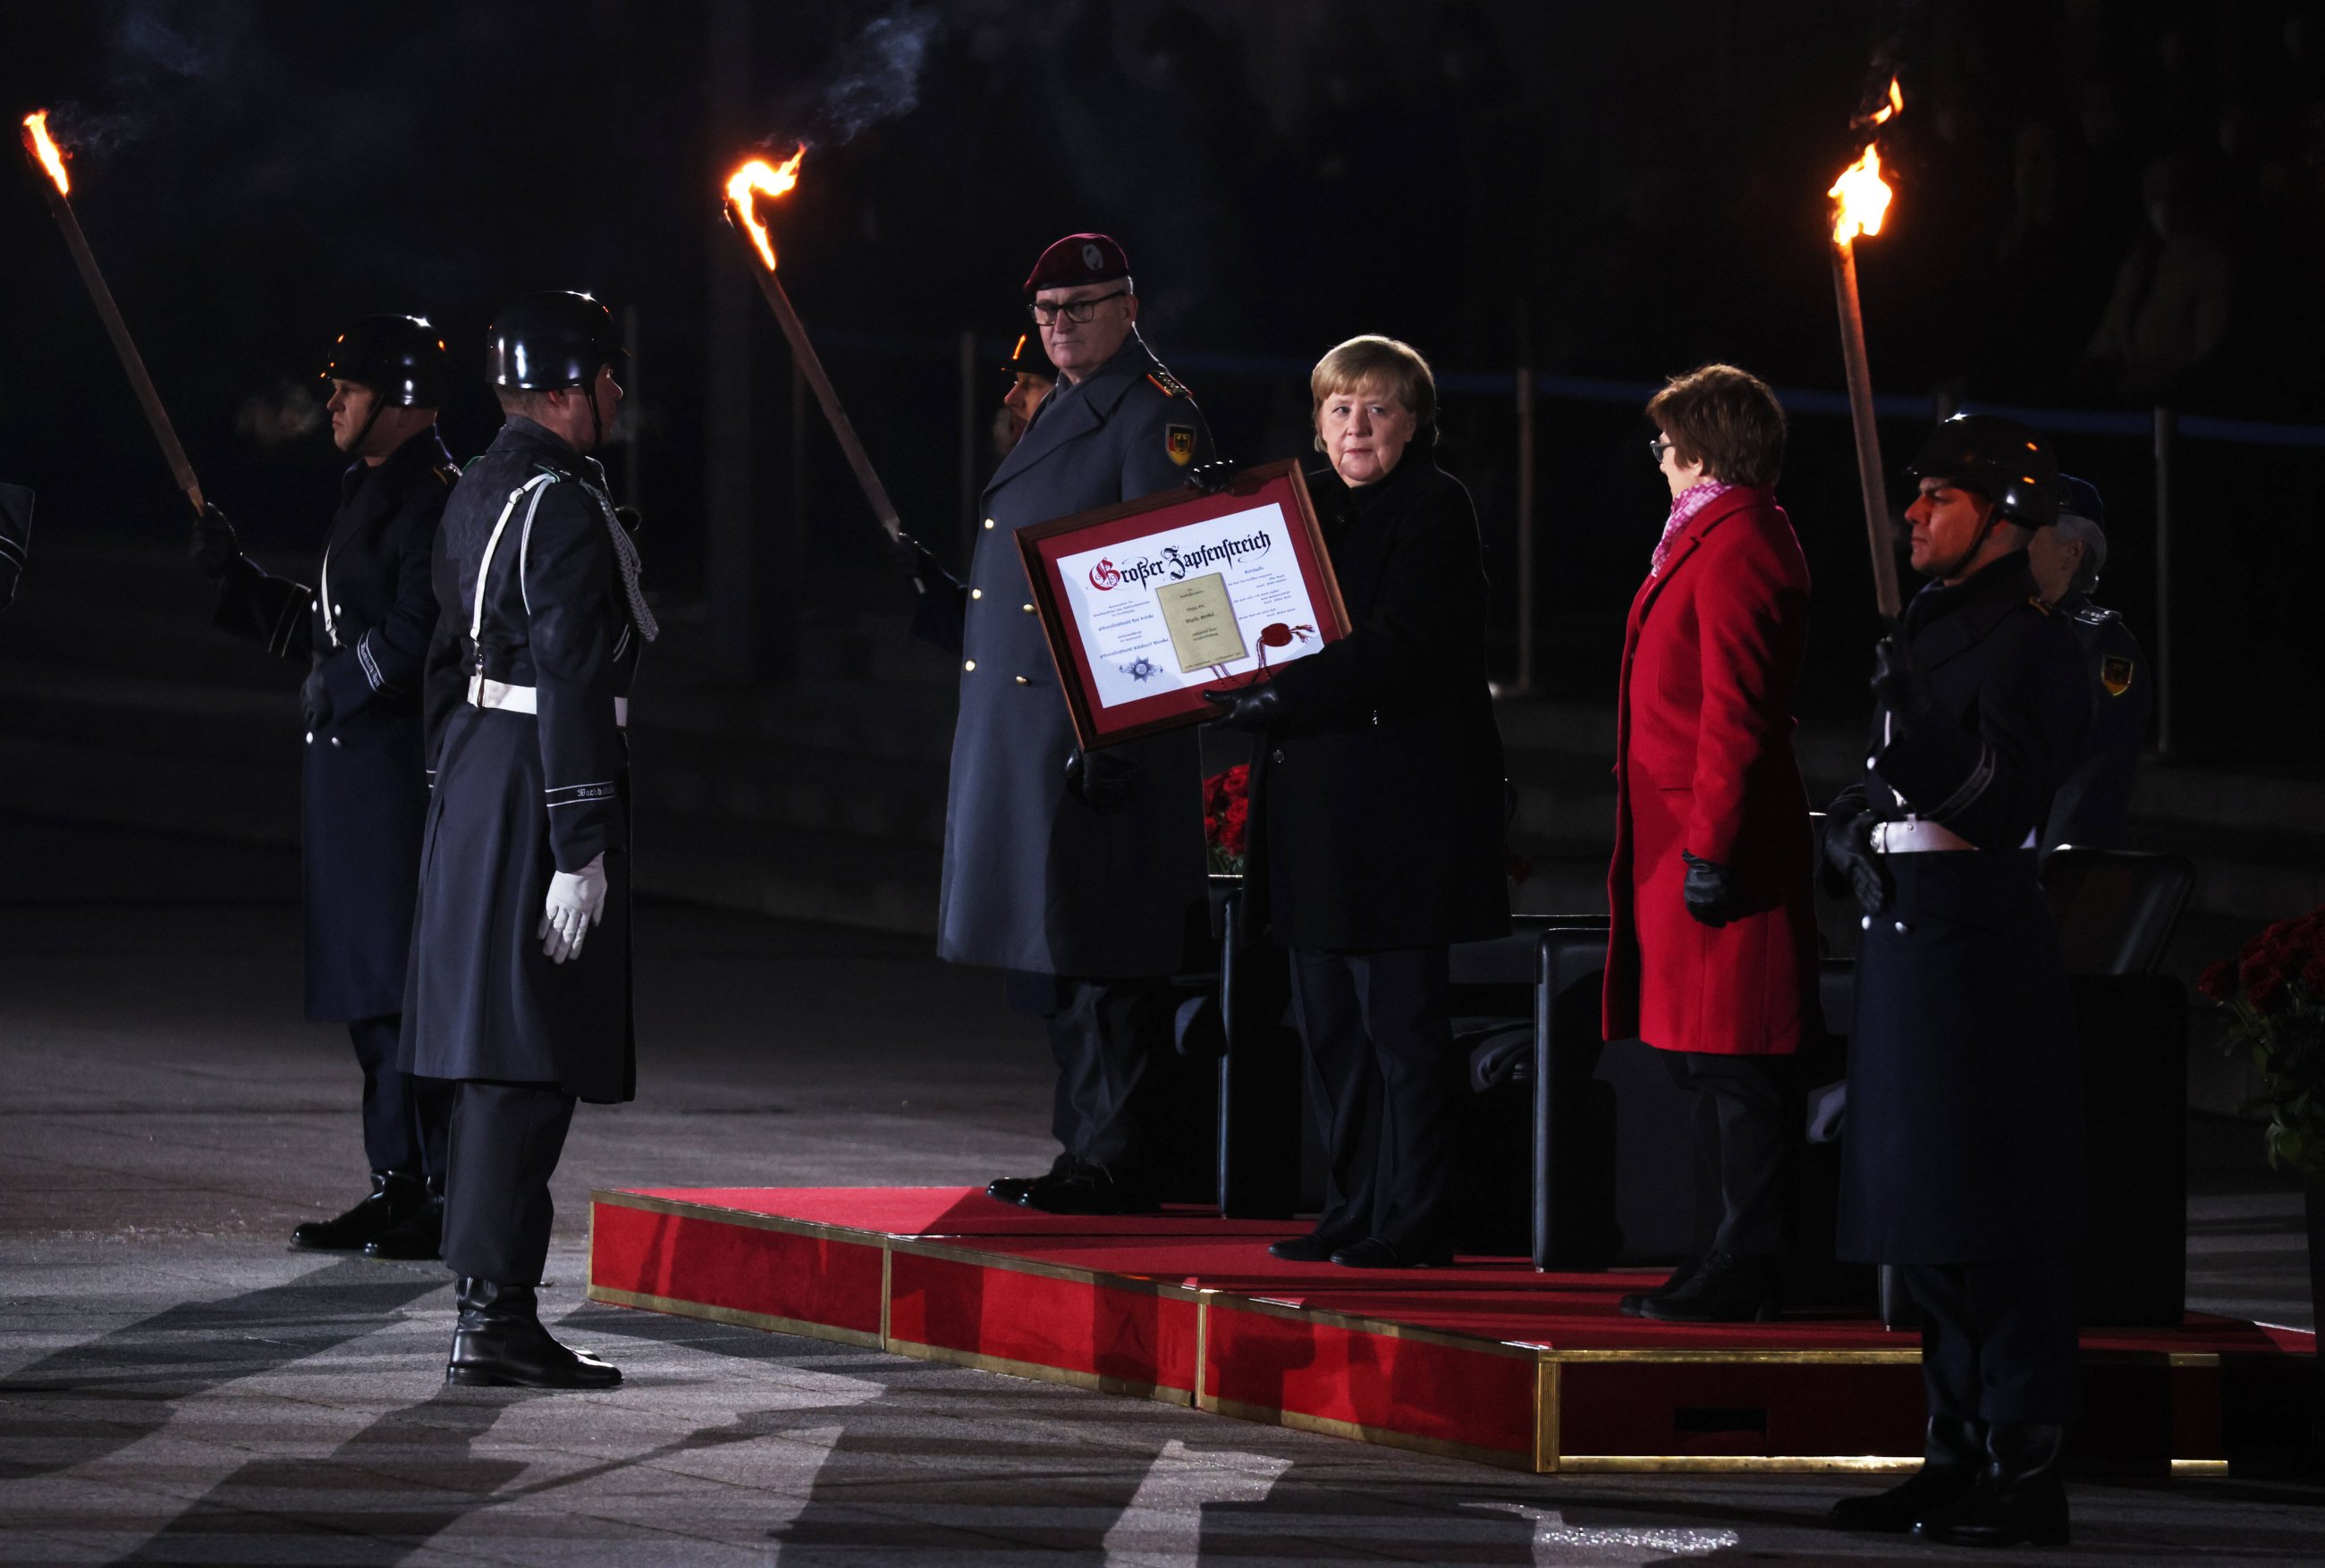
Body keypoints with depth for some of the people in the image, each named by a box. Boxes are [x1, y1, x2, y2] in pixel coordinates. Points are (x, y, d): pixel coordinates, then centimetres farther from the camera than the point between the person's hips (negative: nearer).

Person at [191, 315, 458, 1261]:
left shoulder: (434, 494, -12)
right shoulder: (371, 491, 20)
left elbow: (418, 631, -22)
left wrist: (336, 684, -15)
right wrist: (237, 581, 16)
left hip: (401, 763, -10)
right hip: (348, 767, 10)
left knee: (408, 987, -10)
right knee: (369, 991, 12)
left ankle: (445, 1195, -9)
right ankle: (398, 1187, 16)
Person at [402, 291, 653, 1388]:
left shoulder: (479, 493, 14)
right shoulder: (564, 508, -17)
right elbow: (572, 682, -21)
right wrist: (581, 848, -22)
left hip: (473, 773, 10)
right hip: (536, 792, -10)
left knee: (494, 1063, 14)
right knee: (529, 1067, -9)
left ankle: (490, 1304, 18)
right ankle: (495, 1316, -11)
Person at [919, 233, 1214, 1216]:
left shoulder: (1156, 419, -8)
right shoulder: (1055, 416, 21)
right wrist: (933, 592, 9)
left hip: (1105, 739, -10)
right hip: (1019, 745, 10)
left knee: (1100, 953, -8)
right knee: (1053, 955, 12)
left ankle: (1117, 1164, -6)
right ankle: (1087, 1152, 17)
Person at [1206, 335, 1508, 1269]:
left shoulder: (1434, 509, -8)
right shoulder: (1308, 506, 16)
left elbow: (1397, 649, -19)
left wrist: (1280, 694, -24)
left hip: (1399, 800, -8)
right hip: (1316, 804, 8)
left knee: (1399, 1018, -6)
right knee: (1329, 1019, 10)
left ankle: (1413, 1223, -2)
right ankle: (1355, 1209, 16)